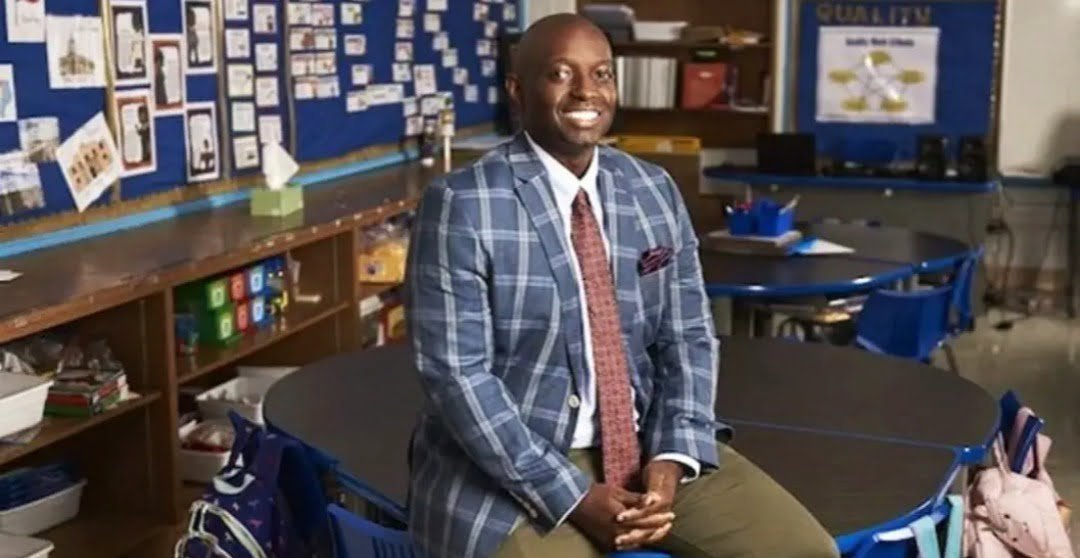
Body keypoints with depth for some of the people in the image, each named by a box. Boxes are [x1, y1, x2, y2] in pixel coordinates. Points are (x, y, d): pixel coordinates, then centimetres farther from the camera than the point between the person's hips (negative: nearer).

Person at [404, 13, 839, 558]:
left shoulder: (655, 191, 4)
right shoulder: (462, 205, -12)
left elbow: (687, 337, 6)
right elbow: (455, 373, -15)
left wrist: (673, 457, -10)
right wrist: (573, 495, -19)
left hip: (645, 445, 5)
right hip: (511, 467, -4)